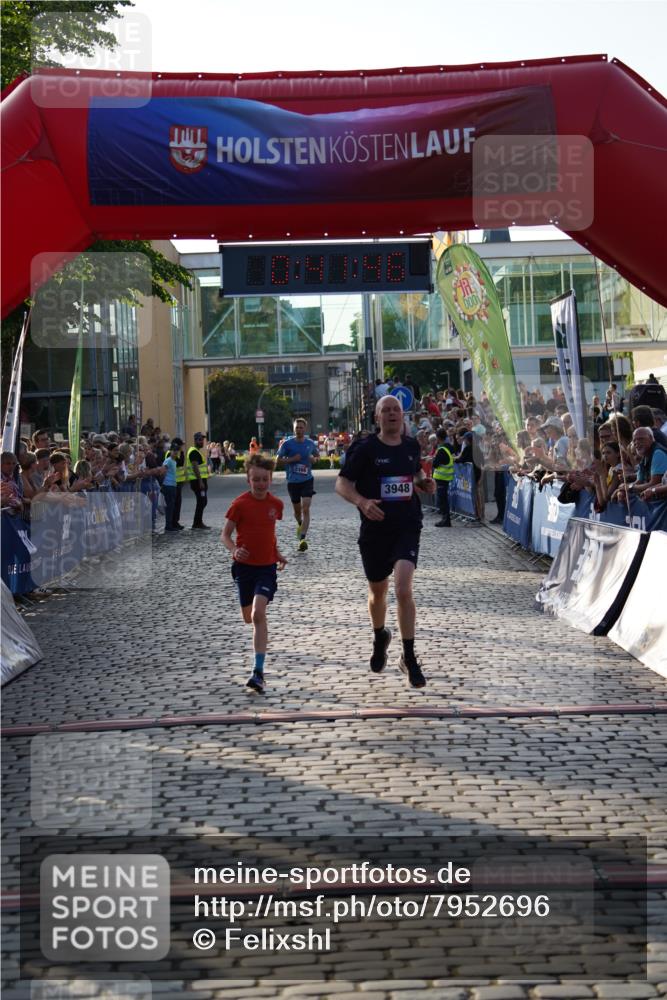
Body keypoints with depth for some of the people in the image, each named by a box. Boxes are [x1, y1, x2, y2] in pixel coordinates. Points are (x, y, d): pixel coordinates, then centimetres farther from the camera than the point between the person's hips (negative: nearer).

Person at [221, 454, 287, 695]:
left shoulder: (276, 504, 1)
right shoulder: (240, 504, -9)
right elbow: (225, 534, -4)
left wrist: (277, 553, 8)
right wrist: (234, 550, -23)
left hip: (267, 566, 0)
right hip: (244, 565, 0)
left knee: (259, 614, -18)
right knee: (249, 618, 12)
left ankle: (258, 672, -21)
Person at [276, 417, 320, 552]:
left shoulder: (310, 443, 1)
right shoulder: (287, 443, -6)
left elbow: (317, 455, 19)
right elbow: (278, 460, -3)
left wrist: (314, 459, -4)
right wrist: (292, 459, -17)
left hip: (307, 480, 0)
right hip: (293, 481, 0)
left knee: (306, 509, -15)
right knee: (297, 510, 15)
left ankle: (302, 538, -20)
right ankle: (300, 525, 48)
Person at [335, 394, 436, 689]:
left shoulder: (412, 446, 6)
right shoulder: (364, 449, -6)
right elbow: (341, 484, -6)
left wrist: (424, 483, 2)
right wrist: (362, 501, -25)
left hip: (407, 528, 1)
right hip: (375, 529, 0)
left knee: (403, 589, -18)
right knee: (377, 592, 15)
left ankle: (409, 658, -8)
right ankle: (380, 637, 46)